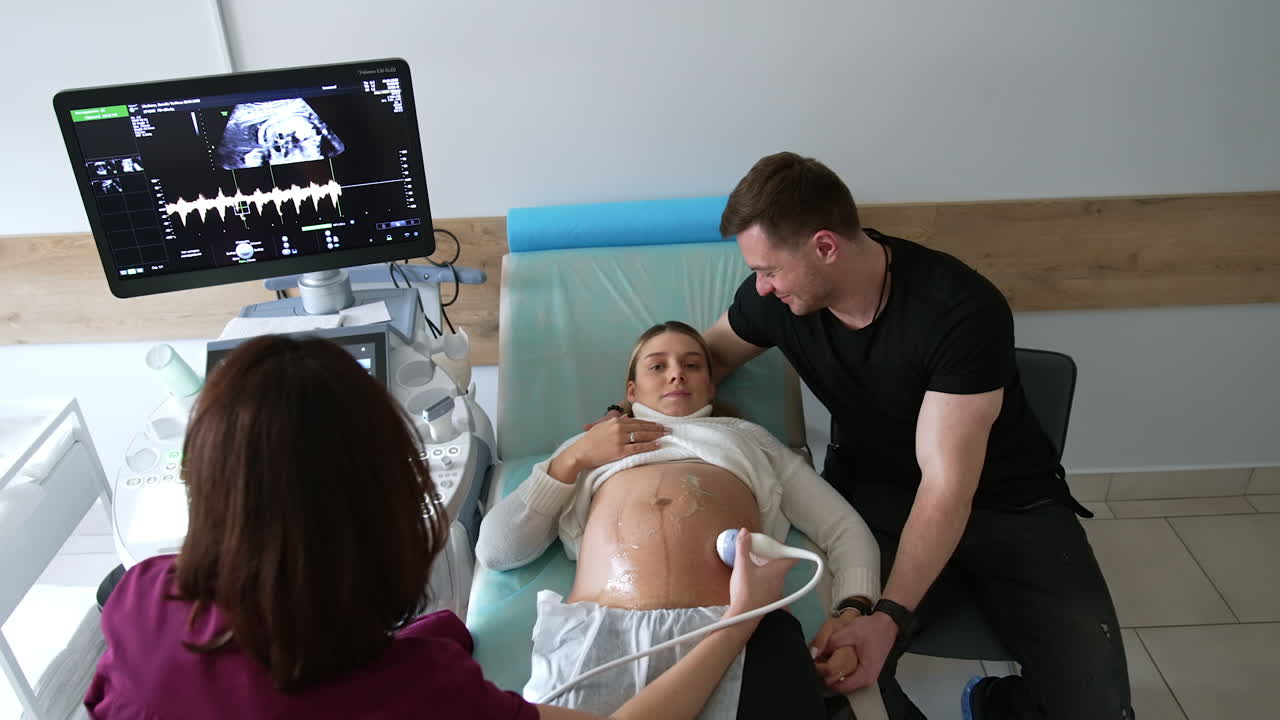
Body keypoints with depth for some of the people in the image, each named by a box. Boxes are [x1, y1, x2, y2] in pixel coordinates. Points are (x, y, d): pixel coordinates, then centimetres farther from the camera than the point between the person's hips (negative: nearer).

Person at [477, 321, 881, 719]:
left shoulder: (751, 439, 31)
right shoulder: (589, 447, 30)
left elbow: (846, 530, 22)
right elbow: (494, 550, 19)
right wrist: (572, 458, 10)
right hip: (598, 633, 0)